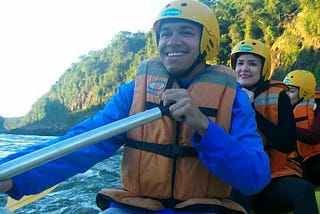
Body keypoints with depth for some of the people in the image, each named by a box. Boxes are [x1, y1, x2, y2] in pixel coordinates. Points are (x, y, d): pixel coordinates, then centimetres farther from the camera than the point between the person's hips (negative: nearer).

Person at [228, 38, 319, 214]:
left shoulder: (278, 96, 2)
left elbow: (288, 145, -12)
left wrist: (252, 112, -16)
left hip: (275, 175, 1)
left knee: (304, 190, -29)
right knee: (237, 192, -36)